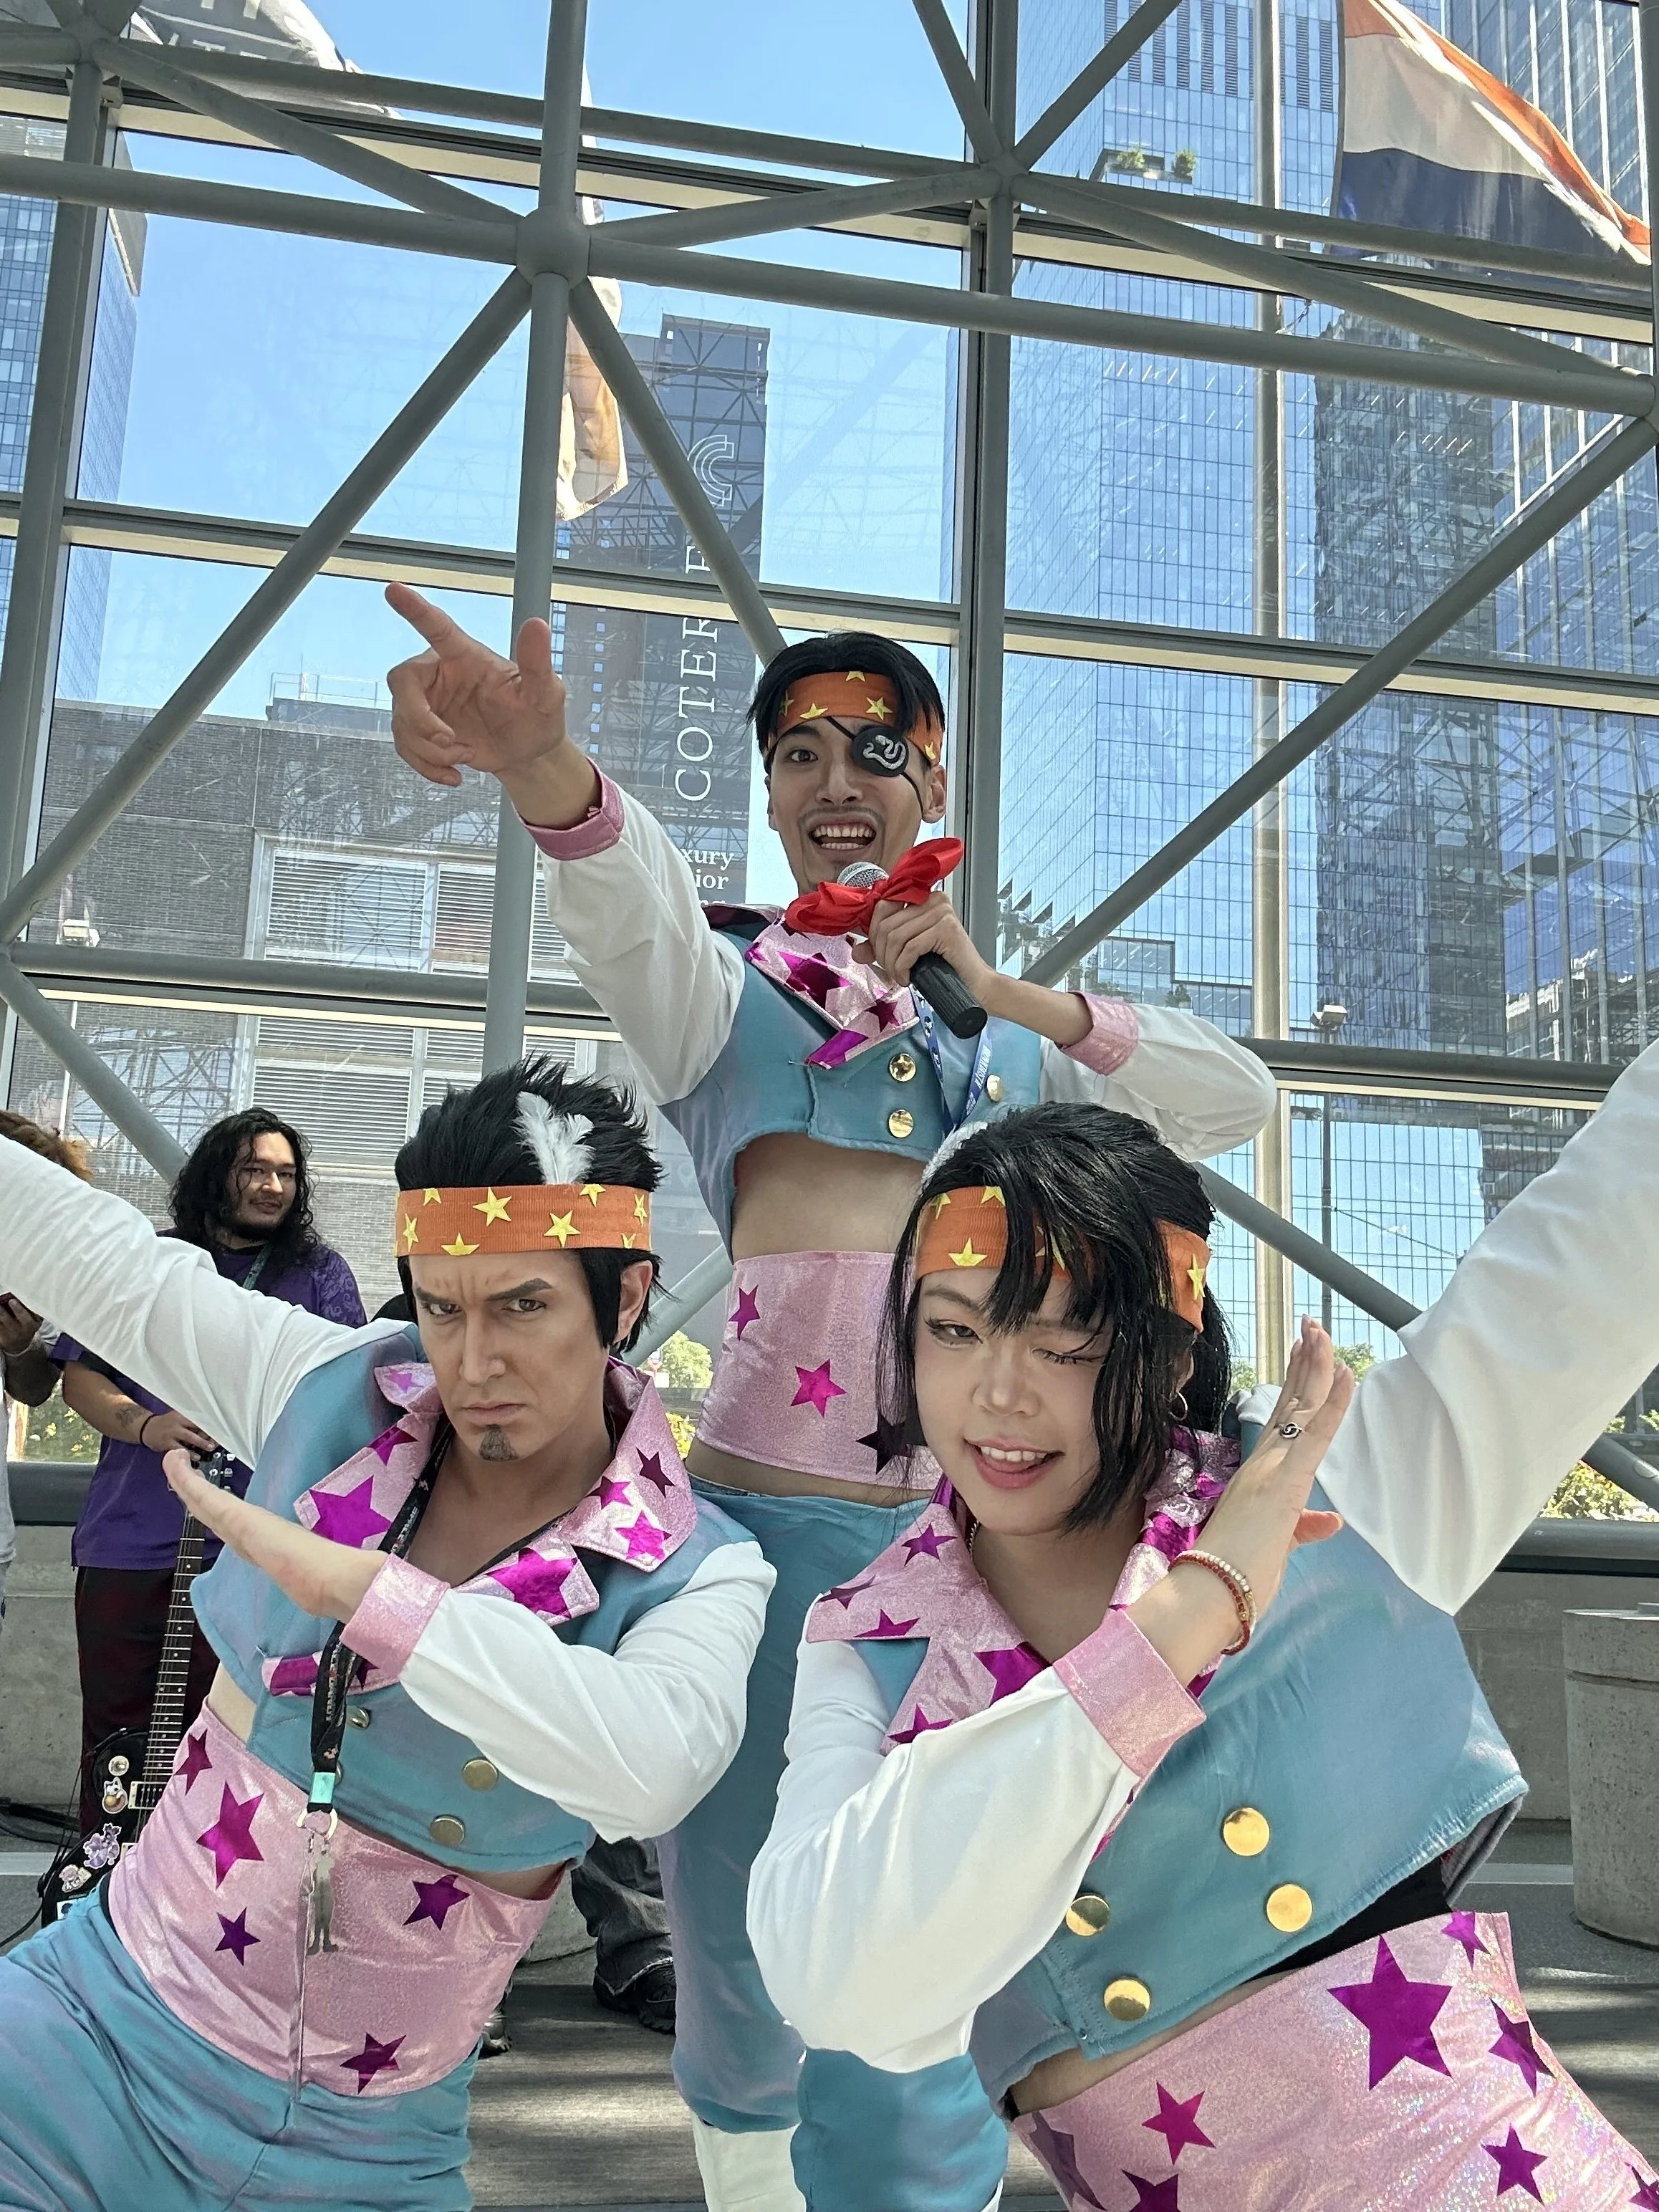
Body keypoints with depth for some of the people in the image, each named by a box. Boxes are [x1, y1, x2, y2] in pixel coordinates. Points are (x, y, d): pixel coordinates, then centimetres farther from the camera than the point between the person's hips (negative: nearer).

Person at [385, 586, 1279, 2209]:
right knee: (738, 1941, 5)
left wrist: (1008, 993, 3)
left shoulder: (1003, 1036, 19)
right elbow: (632, 899, -16)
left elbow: (1241, 1099, 14)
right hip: (774, 1512, -3)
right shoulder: (723, 982, 7)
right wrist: (542, 767, -40)